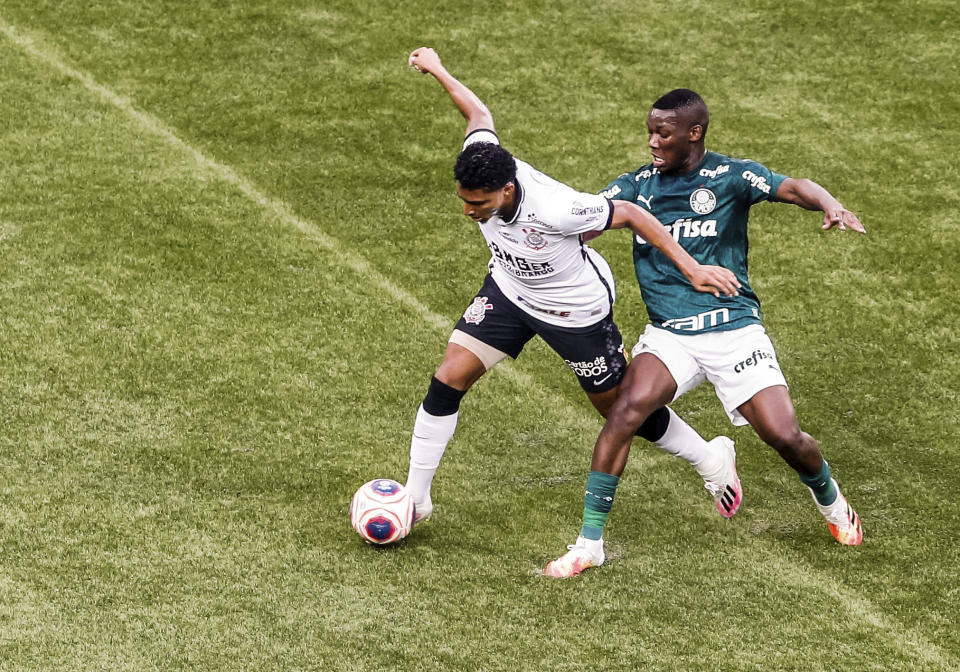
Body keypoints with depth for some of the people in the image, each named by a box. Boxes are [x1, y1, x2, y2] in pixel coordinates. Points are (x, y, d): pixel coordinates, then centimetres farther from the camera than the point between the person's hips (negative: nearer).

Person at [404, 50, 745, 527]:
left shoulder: (553, 210, -42)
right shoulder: (480, 168, -26)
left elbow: (630, 214, -29)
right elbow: (480, 116, -4)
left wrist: (691, 269, -25)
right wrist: (438, 71, 12)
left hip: (574, 309, -5)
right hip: (508, 289, 5)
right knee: (448, 379, -5)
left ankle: (711, 459, 36)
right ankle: (415, 497, 10)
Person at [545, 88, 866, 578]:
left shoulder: (731, 176, -3)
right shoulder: (636, 185, 6)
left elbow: (793, 188, -17)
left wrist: (830, 205, -38)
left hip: (735, 329, -2)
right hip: (668, 335, 2)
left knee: (785, 436, -9)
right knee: (628, 408, -25)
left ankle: (830, 502, 27)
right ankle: (590, 542, -18)